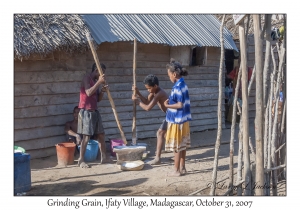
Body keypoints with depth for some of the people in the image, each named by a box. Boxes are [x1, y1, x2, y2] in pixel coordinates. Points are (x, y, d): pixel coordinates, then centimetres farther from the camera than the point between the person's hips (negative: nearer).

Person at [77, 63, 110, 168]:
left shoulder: (96, 81, 16)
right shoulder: (87, 78, -8)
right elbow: (89, 93, -23)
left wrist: (102, 91, -1)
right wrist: (99, 82, -21)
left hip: (94, 111, 9)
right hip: (86, 111, -9)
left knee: (101, 135, 8)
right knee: (86, 136, -9)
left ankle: (104, 157, 15)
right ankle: (81, 160, -3)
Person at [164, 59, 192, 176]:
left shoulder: (178, 86, -20)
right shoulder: (182, 84, 9)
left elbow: (180, 105, -22)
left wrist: (167, 105, -12)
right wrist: (171, 101, 6)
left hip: (177, 120, -9)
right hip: (183, 119, 9)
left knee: (176, 146, 0)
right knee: (182, 145, 14)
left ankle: (177, 170, 7)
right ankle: (182, 168, 22)